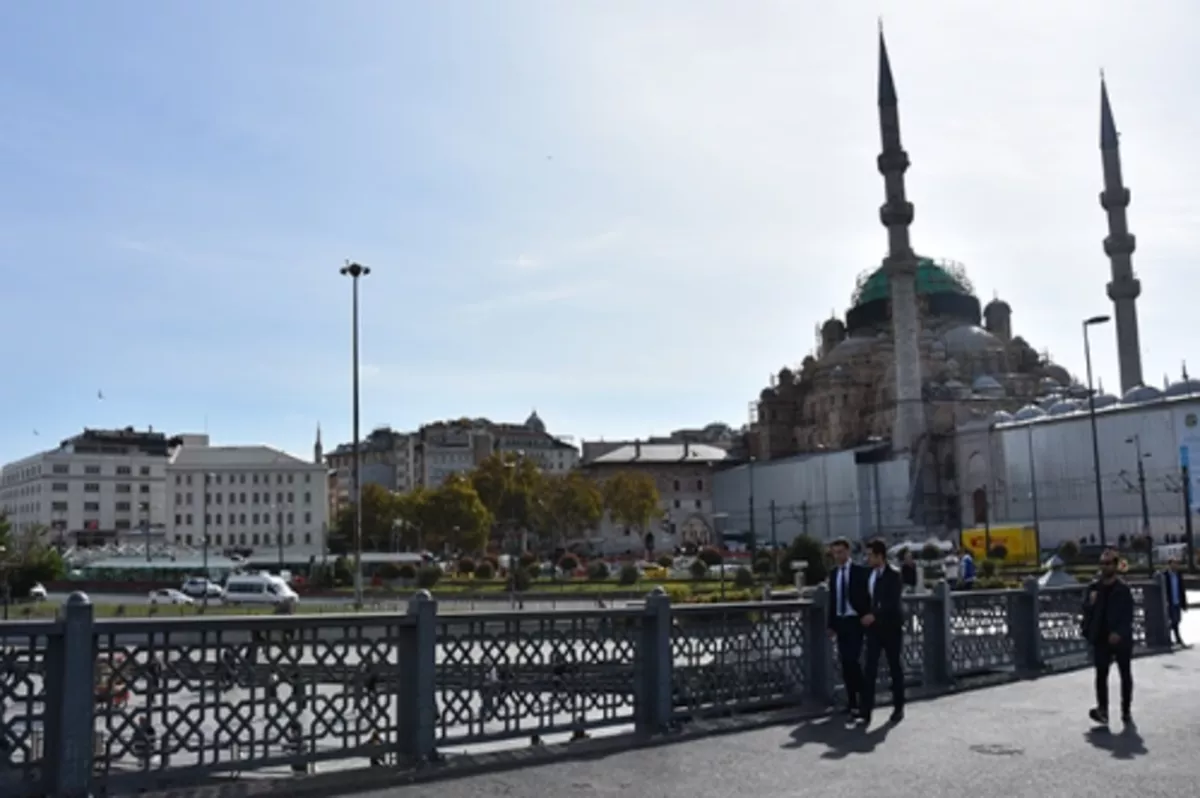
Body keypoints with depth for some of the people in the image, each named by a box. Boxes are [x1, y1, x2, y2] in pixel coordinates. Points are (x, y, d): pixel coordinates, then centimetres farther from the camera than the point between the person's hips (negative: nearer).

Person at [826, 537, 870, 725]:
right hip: (840, 621, 6)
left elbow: (866, 597, -7)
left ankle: (861, 700, -6)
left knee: (852, 660, -14)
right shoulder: (833, 573, 11)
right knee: (845, 662, 8)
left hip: (855, 621, -6)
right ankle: (852, 701, 15)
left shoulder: (859, 571, -6)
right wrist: (831, 624, 11)